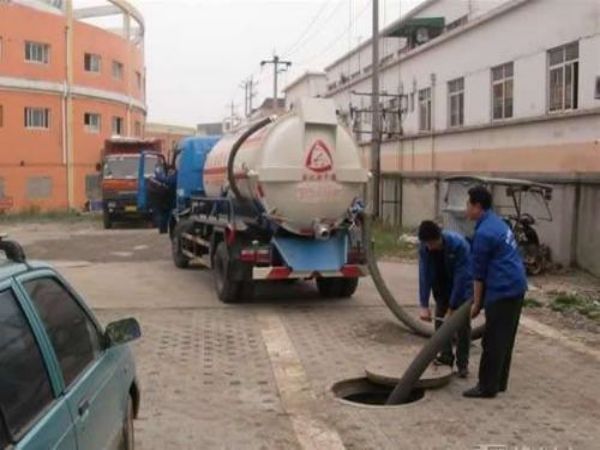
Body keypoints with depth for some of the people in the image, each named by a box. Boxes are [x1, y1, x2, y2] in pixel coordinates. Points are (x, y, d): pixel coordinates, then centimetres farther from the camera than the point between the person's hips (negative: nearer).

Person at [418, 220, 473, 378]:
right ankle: (446, 355, 18)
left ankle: (462, 363, 0)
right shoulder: (424, 248, -21)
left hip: (463, 284, -5)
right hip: (442, 286, 5)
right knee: (440, 319, 4)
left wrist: (452, 307, -30)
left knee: (462, 322, -8)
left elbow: (461, 277, -32)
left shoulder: (458, 244, -34)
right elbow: (424, 275, -19)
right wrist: (424, 306, -25)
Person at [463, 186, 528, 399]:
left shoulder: (483, 233, -16)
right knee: (505, 339, 15)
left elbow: (479, 272, -12)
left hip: (502, 291, -10)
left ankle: (487, 387, 5)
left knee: (493, 341, -2)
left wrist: (477, 303, -4)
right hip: (516, 287, 10)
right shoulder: (497, 222, 14)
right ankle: (499, 382, 23)